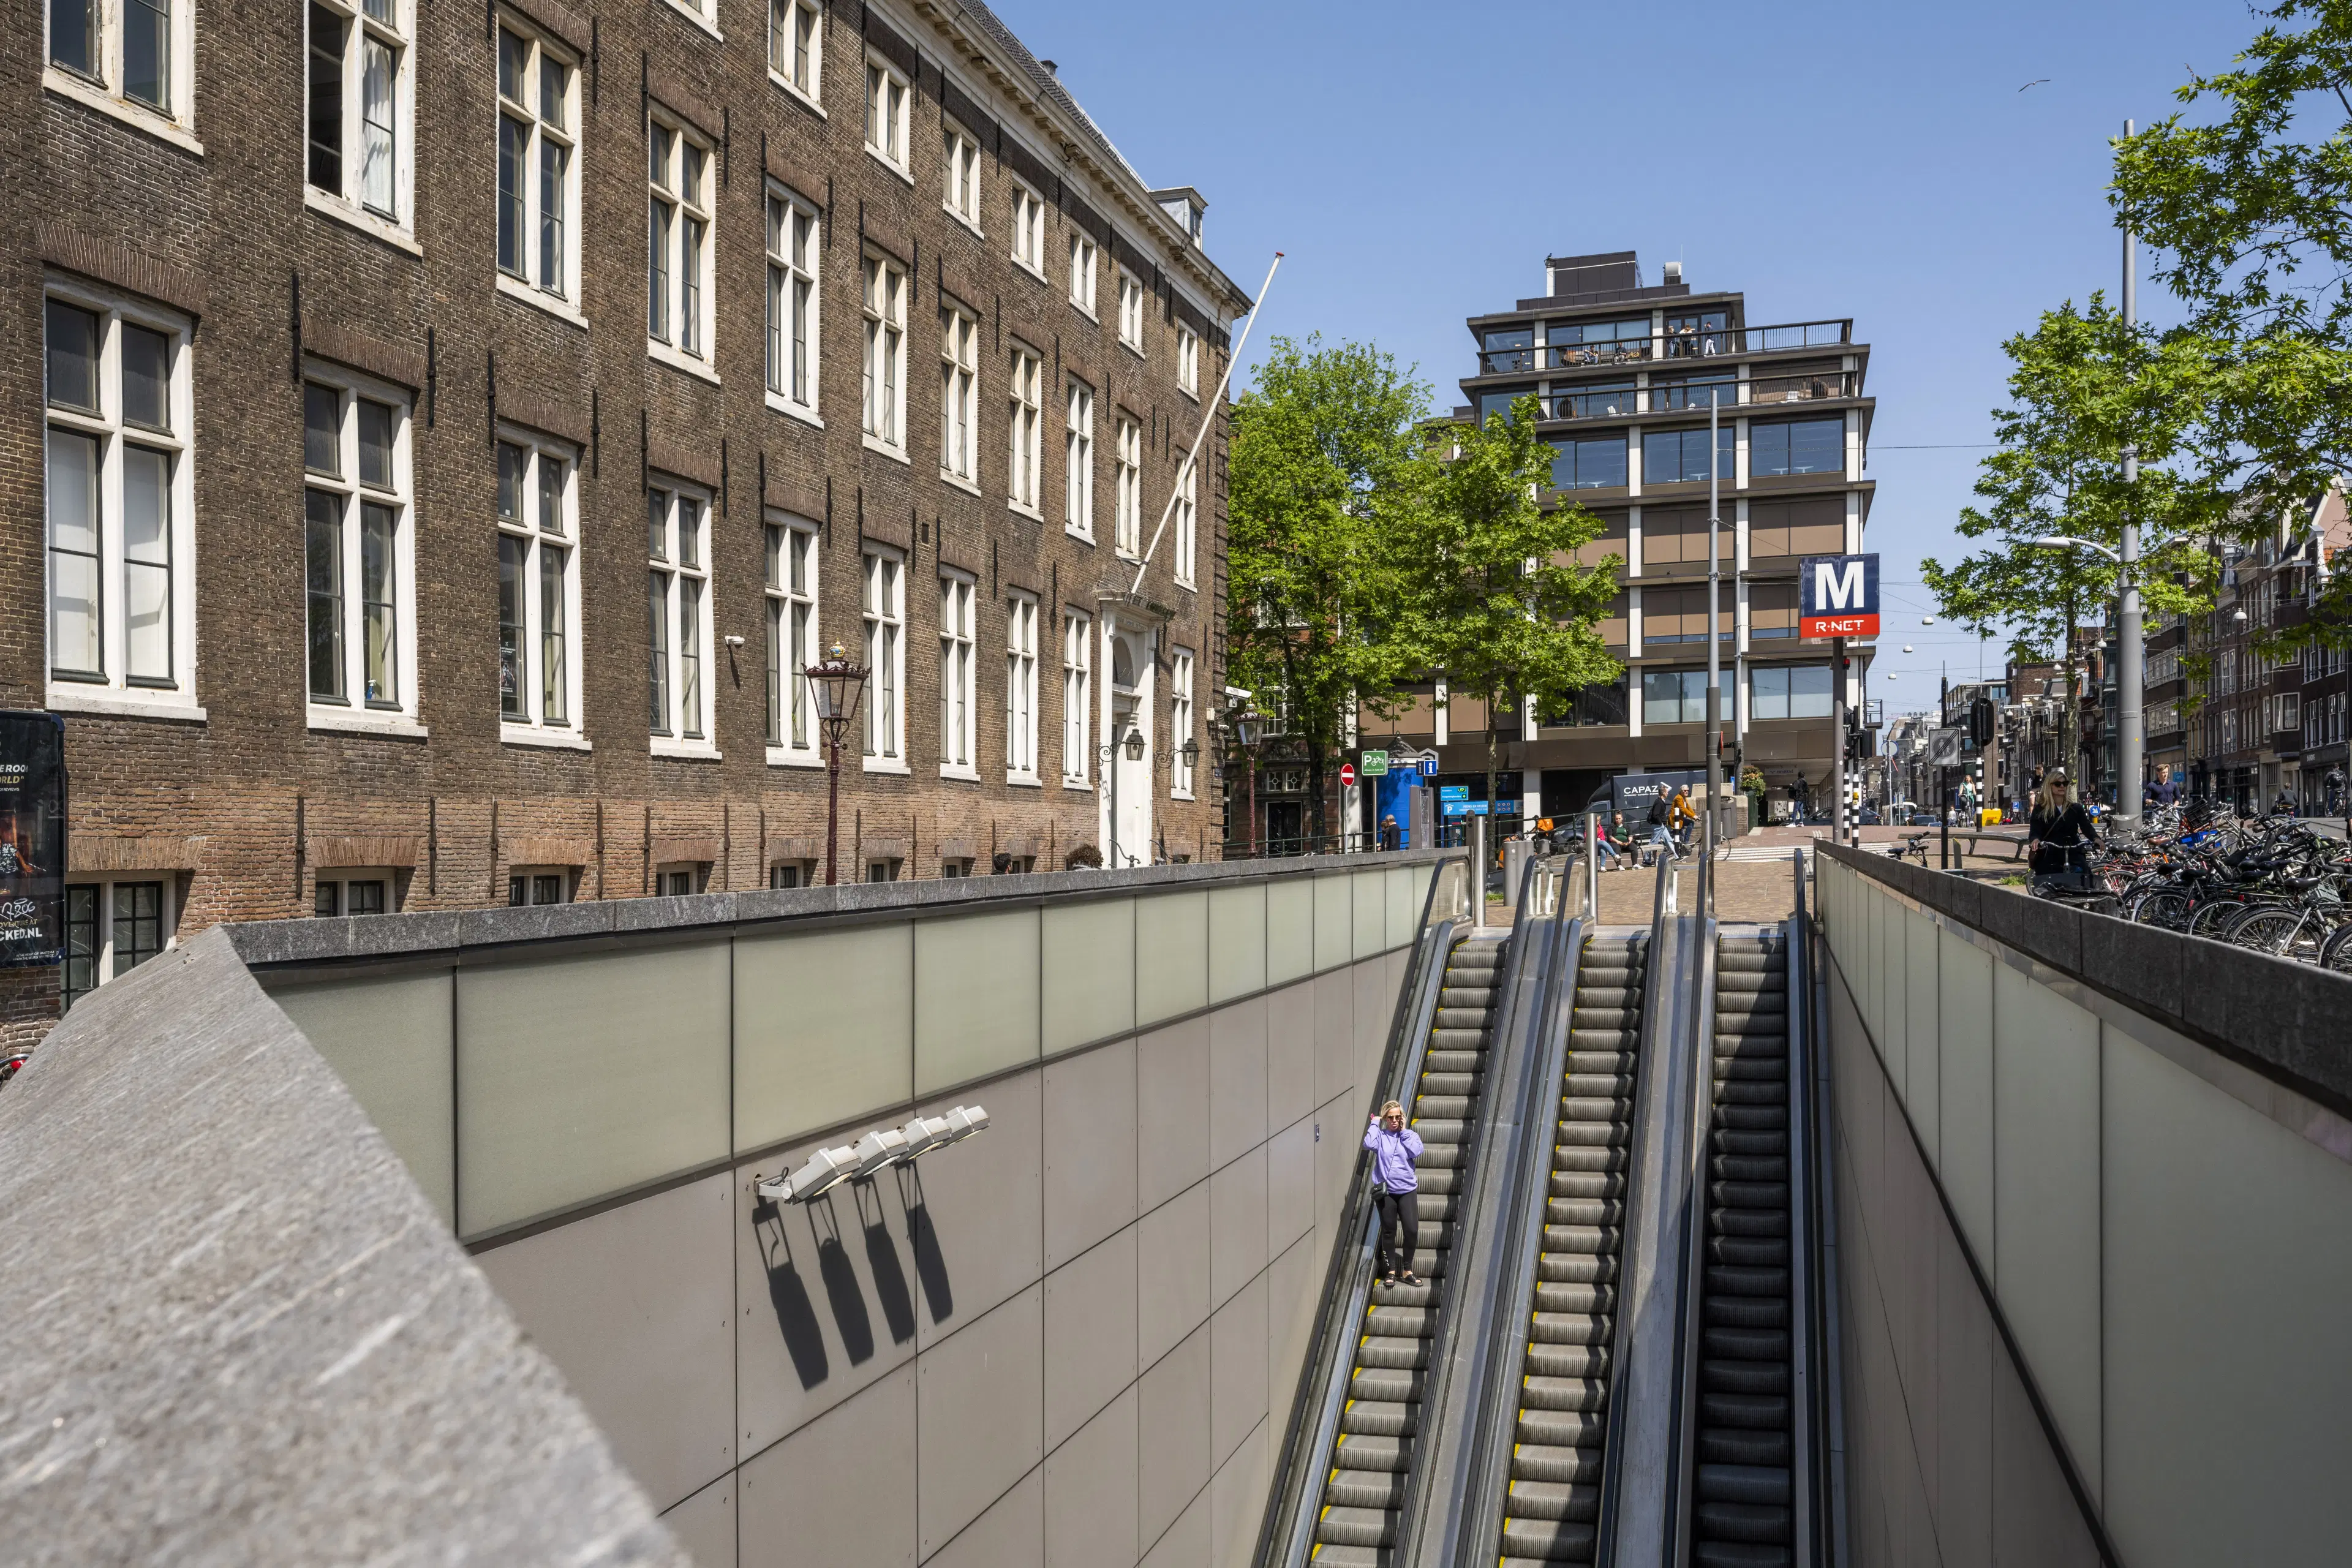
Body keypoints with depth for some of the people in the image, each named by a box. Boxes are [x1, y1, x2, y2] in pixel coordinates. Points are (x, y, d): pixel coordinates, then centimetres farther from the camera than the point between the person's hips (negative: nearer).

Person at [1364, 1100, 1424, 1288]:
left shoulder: (1410, 1135, 7)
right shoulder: (1380, 1135, 2)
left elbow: (1416, 1152, -11)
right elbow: (1369, 1145, -20)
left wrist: (1404, 1131, -7)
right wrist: (1374, 1124, -8)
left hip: (1407, 1191, 1)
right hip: (1385, 1191, -1)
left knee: (1412, 1230, -5)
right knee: (1388, 1231, 7)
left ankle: (1407, 1271, 12)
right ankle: (1391, 1271, 21)